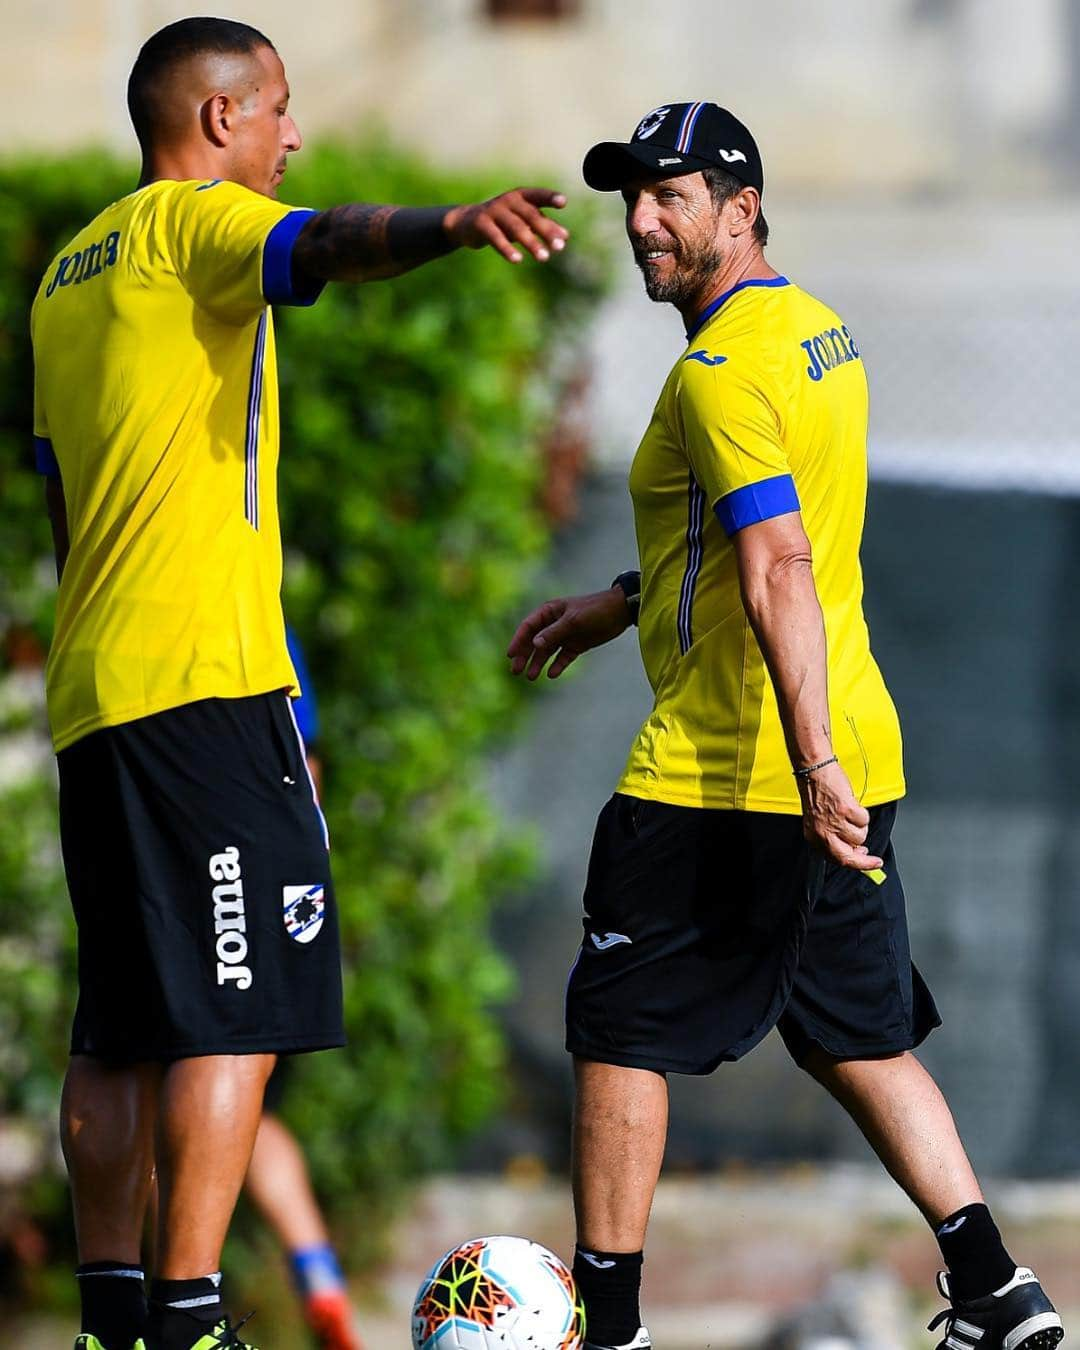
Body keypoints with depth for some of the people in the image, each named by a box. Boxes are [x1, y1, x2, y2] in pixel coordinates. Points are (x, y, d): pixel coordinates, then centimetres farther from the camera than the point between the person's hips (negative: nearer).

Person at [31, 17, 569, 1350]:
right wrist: (447, 225, -46)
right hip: (206, 683, -9)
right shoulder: (194, 223, -4)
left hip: (91, 692, 9)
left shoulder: (69, 273, 23)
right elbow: (325, 244, -27)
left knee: (122, 1028, 11)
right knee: (238, 1017, -11)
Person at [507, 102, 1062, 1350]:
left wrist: (813, 767, -30)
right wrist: (624, 604, 29)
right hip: (846, 755, 9)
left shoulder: (721, 372, -16)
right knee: (860, 1041, 15)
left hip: (721, 779, -9)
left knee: (620, 1037, 1)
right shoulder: (819, 334, 13)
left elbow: (778, 576, -25)